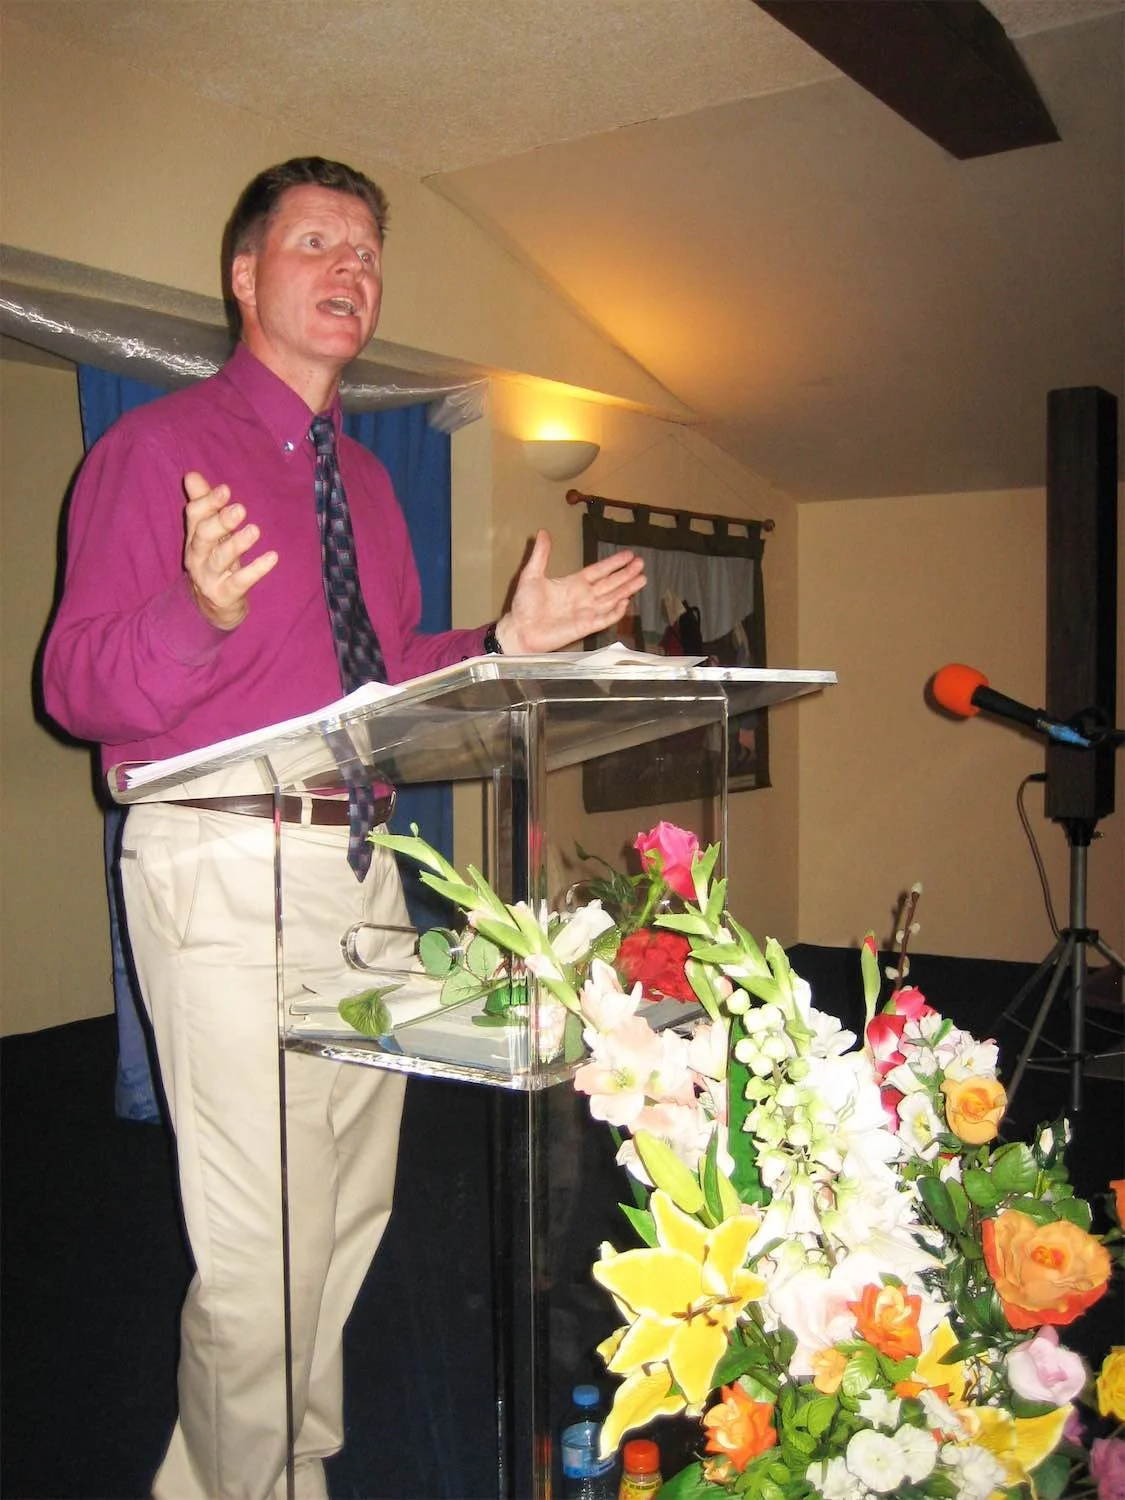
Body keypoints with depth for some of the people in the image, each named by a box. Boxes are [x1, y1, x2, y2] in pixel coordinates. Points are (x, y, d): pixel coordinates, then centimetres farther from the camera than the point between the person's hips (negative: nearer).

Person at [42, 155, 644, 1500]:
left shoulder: (366, 481, 19)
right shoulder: (157, 446, -3)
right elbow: (75, 687, -11)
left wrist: (509, 638, 6)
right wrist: (199, 614, -30)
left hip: (366, 866, 8)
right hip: (229, 873, -7)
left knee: (352, 1222, 16)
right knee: (264, 1247, -7)